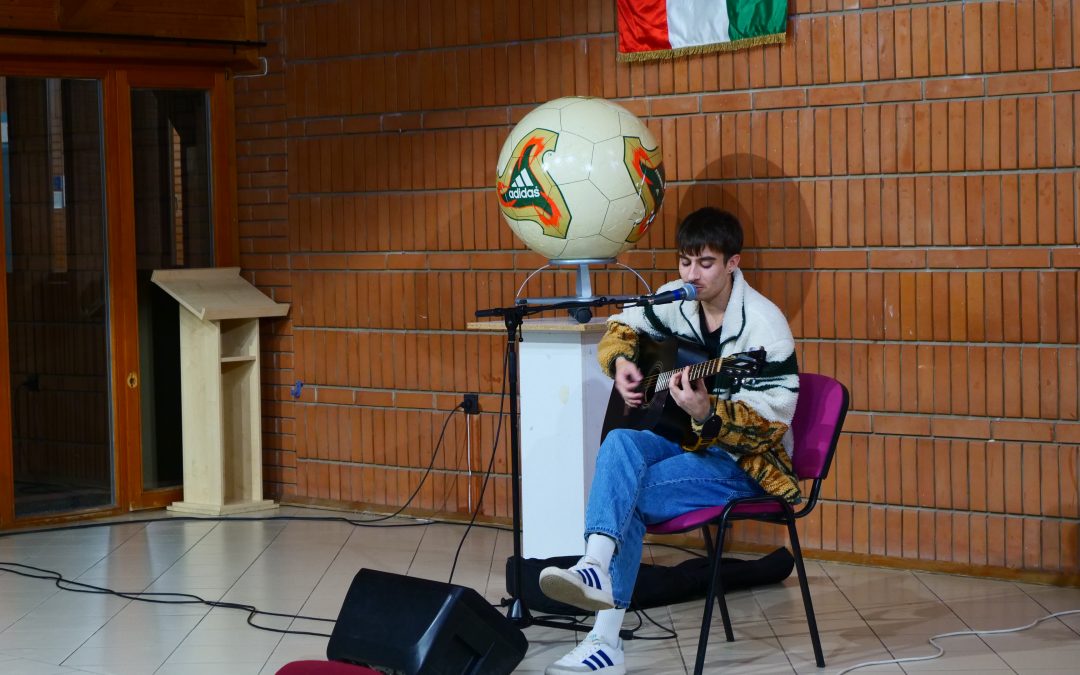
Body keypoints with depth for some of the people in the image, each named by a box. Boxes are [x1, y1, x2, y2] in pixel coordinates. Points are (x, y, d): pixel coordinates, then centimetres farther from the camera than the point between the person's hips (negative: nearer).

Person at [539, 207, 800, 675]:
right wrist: (621, 362, -3)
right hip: (689, 440, 6)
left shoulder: (764, 326, -18)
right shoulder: (677, 301, 2)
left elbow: (774, 421, -20)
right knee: (620, 444, -25)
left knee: (625, 495, -25)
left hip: (747, 462, -6)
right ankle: (596, 565, -37)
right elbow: (623, 327, 19)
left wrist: (707, 414, -35)